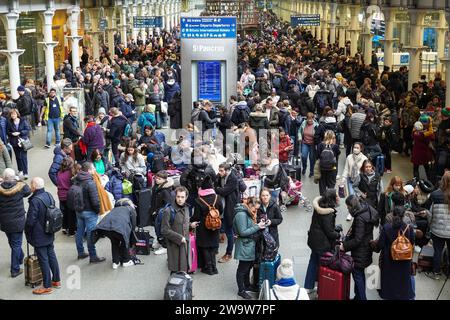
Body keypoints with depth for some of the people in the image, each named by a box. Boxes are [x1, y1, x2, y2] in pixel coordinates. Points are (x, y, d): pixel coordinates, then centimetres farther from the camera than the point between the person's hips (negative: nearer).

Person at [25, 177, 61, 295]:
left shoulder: (35, 201, -25)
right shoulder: (49, 195, 0)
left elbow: (30, 221, -21)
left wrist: (27, 233, -3)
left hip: (39, 236, -8)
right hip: (49, 234, 8)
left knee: (43, 260, 1)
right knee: (52, 256, 18)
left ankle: (47, 286, 10)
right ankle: (56, 280, 29)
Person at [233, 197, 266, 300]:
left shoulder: (248, 213, 10)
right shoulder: (241, 214, -22)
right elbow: (243, 232, -24)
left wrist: (259, 225, 1)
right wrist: (257, 227, -22)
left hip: (250, 246, 10)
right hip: (244, 247, -10)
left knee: (248, 266, 21)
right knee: (242, 268, 4)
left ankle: (247, 285, 37)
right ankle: (241, 291, 16)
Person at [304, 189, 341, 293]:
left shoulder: (319, 206, -1)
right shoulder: (328, 213, -28)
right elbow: (329, 232, -22)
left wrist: (335, 228, 5)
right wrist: (338, 235, -4)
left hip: (314, 239, 8)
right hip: (323, 243, -8)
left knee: (313, 261, 18)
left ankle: (308, 287, 29)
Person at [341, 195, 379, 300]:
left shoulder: (360, 218, -26)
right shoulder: (367, 211, 2)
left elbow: (357, 240, -26)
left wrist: (345, 246, -16)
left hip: (360, 252, -10)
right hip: (364, 249, 10)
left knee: (357, 274, 1)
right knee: (360, 273, 20)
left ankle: (361, 297, 8)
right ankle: (358, 296, 32)